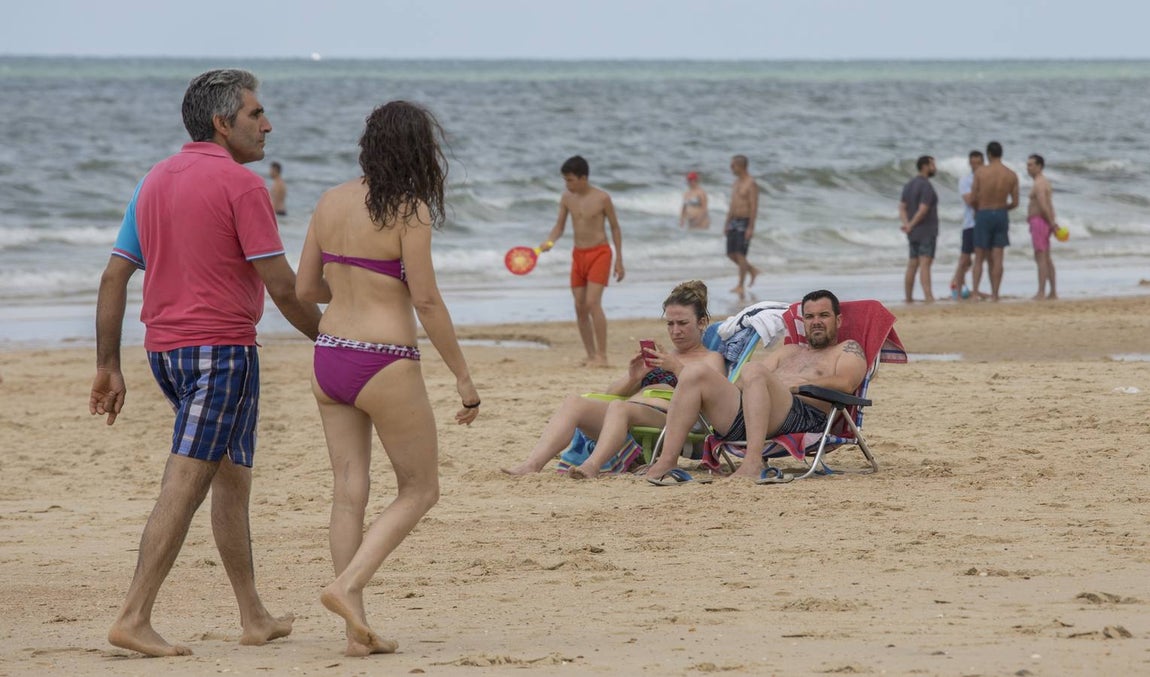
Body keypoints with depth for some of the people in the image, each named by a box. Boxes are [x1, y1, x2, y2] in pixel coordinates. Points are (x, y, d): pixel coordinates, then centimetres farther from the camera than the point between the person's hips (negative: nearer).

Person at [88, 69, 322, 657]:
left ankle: (254, 617, 22)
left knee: (233, 476, 18)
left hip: (165, 347, 8)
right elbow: (282, 287, -13)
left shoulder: (155, 181, 12)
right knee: (184, 487, -9)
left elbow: (114, 278, 10)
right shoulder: (241, 184, -11)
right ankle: (134, 619, -14)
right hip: (222, 347, -8)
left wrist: (108, 366, 12)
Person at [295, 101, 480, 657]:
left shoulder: (331, 202, 6)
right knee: (420, 490, 9)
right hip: (384, 365, -6)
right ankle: (347, 586, -8)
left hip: (329, 360, 6)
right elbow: (426, 302, -13)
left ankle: (357, 631, 8)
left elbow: (305, 288, 11)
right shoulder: (409, 210, -12)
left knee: (349, 492, 9)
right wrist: (463, 377, -6)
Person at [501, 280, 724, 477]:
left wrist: (677, 368, -11)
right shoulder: (657, 357, 35)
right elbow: (611, 392, 24)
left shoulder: (710, 359, 19)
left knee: (619, 407, -38)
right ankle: (532, 465, -41)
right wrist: (633, 377, 4)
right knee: (574, 402, -22)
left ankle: (591, 466, -60)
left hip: (667, 420, -6)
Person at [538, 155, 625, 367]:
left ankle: (602, 356, -15)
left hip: (599, 253, -6)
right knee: (580, 307, 3)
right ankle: (591, 356, 11)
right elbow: (559, 226, 10)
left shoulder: (602, 198, -9)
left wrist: (619, 260, -1)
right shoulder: (567, 198, 4)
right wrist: (549, 242, -12)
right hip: (578, 254, 6)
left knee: (593, 303, -17)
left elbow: (615, 227, 0)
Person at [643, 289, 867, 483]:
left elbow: (845, 383, -3)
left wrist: (790, 386, -7)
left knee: (755, 372, -34)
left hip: (805, 417, -6)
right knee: (694, 373, -15)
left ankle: (753, 463, -47)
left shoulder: (848, 350, 22)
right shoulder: (788, 351, 39)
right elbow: (741, 382, 24)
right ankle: (667, 461, -28)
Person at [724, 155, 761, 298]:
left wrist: (751, 228, -23)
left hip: (745, 223, -8)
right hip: (734, 222, 8)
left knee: (740, 254, -10)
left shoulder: (751, 184, -14)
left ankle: (741, 286, -5)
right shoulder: (737, 182, 13)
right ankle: (752, 271, 26)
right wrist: (727, 224, 16)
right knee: (731, 254, 8)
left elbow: (754, 207, -18)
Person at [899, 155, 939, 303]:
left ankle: (909, 298, 14)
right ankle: (928, 297, -24)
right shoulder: (926, 186, -14)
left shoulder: (909, 185, 13)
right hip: (926, 231, -8)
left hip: (913, 232, 8)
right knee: (925, 264, -16)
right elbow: (923, 210, -21)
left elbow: (902, 207, 7)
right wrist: (911, 225, -11)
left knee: (912, 265, 11)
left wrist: (907, 224, -7)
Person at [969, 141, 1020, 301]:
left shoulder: (980, 172, -9)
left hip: (983, 215, -2)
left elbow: (973, 199, -7)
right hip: (1002, 215, 2)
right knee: (997, 258, 5)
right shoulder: (1012, 175, -1)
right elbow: (1015, 202, 2)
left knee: (980, 257, 5)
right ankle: (994, 294, 3)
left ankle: (975, 290, -8)